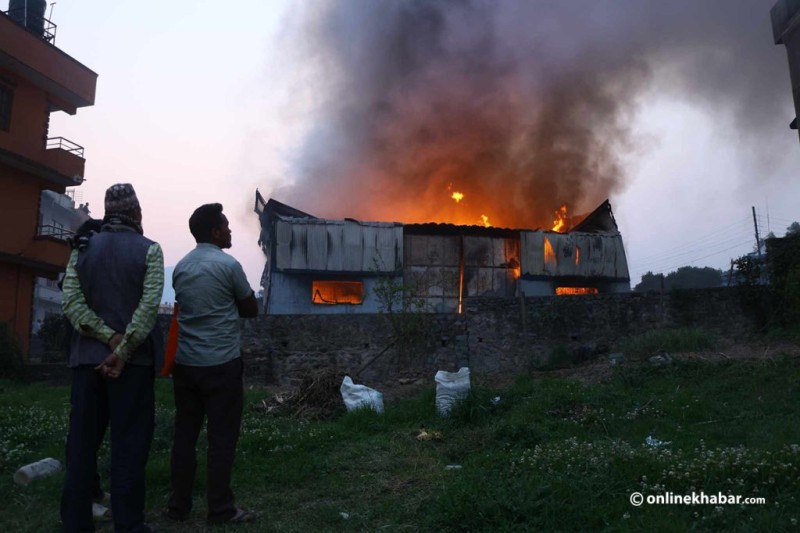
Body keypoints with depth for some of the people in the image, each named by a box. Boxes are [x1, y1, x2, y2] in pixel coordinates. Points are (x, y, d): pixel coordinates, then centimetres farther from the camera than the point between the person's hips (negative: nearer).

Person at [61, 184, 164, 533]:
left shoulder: (82, 249, 7)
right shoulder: (148, 250, -4)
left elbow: (71, 302, -3)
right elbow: (150, 305, -14)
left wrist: (109, 337, -8)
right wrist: (122, 351, -13)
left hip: (87, 357, 4)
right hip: (134, 360, -3)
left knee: (81, 442, 11)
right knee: (128, 443, 2)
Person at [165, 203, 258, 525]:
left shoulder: (180, 267, 9)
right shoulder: (228, 265, -9)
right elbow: (251, 310, 2)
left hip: (185, 363, 6)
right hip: (221, 364, -6)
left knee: (185, 434, 11)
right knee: (221, 438, 1)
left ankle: (178, 506, 18)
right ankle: (220, 510, 7)